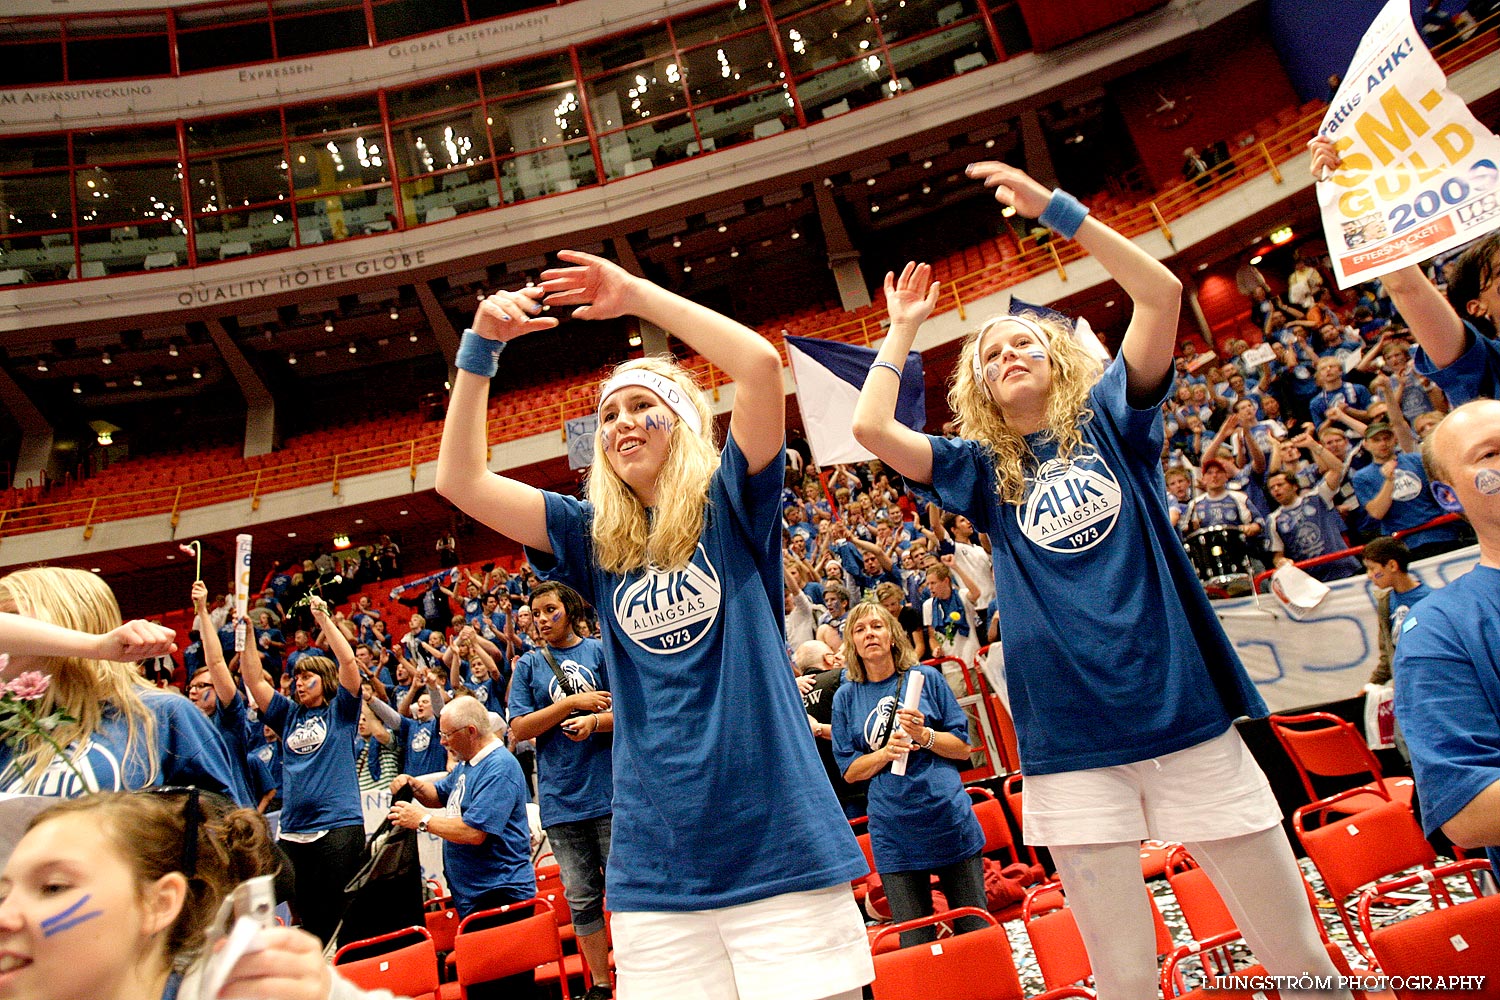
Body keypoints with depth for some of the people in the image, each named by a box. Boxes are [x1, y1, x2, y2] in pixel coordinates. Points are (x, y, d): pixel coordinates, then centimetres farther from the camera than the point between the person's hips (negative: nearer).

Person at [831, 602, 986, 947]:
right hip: (894, 833, 0)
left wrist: (925, 735, -14)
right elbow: (849, 771, 5)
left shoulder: (926, 677, 3)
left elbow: (963, 748, 4)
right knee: (915, 944, 5)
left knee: (976, 931, 8)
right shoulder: (846, 697, 5)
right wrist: (885, 753, -13)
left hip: (949, 819, 0)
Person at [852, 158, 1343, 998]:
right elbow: (871, 428, -5)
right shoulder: (982, 470, 8)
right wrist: (904, 328, 8)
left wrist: (1057, 209, -7)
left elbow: (1162, 292, -6)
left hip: (1185, 713, 0)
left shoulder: (1109, 418, 6)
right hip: (1072, 744, 1)